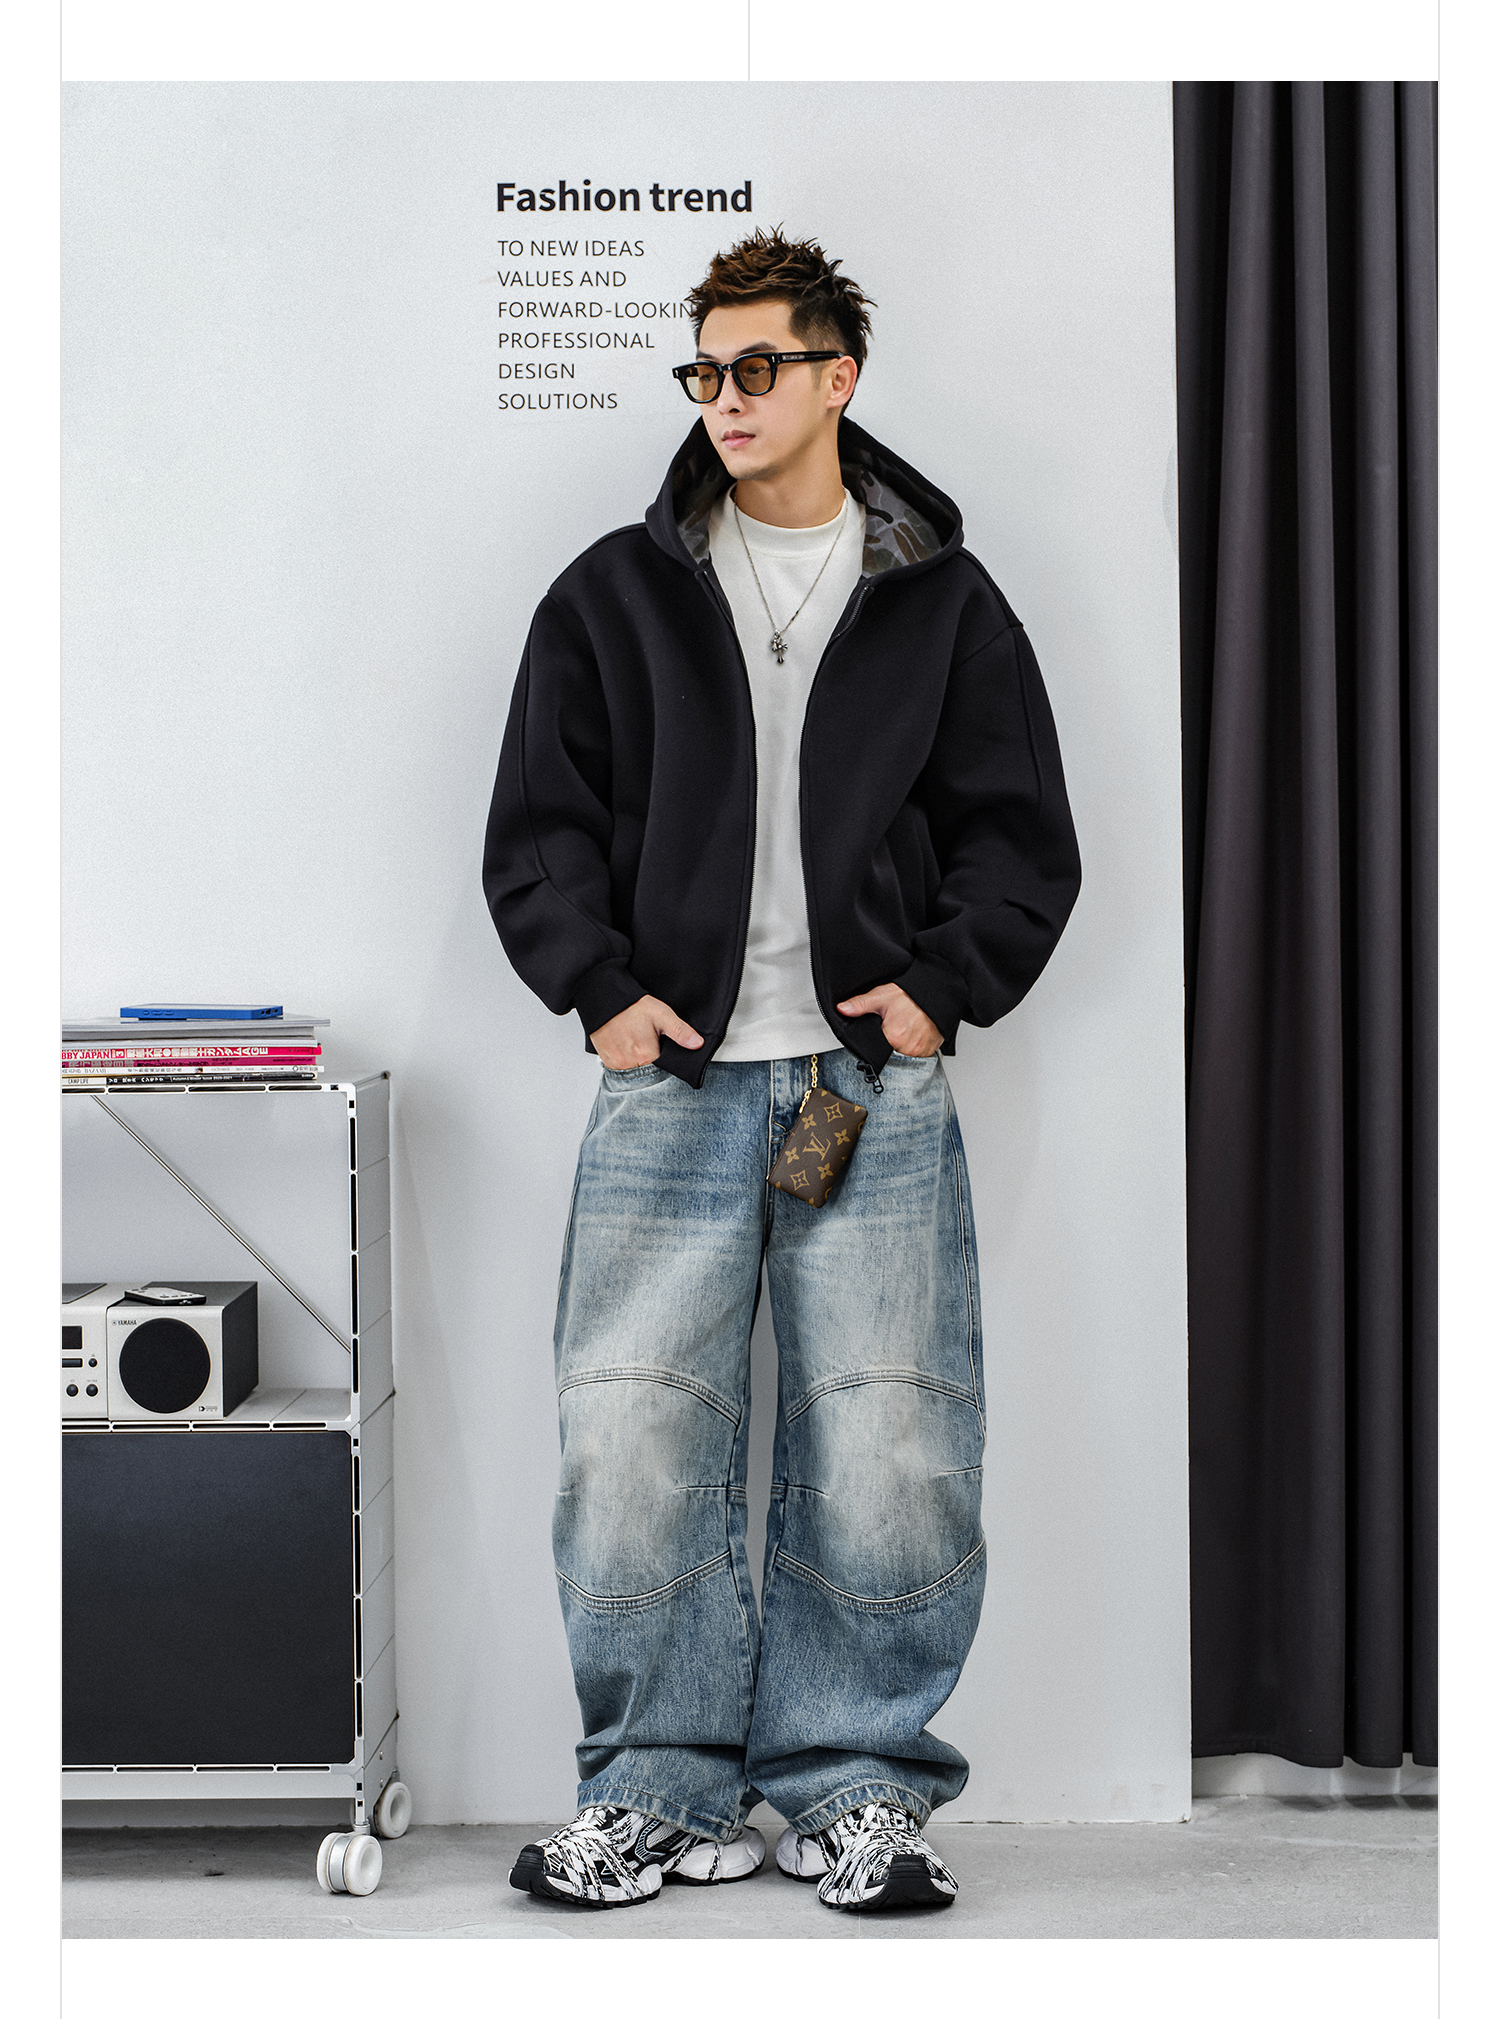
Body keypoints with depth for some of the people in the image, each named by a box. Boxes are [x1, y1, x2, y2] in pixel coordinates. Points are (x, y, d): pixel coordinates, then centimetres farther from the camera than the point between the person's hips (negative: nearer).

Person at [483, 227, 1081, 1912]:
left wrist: (943, 984, -3)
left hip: (874, 1081, 0)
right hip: (671, 1080, 1)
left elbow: (1021, 835, 12)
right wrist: (600, 984, -3)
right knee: (632, 1447, -4)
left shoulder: (944, 602, 12)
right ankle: (664, 1785, 13)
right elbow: (537, 824, 11)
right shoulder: (616, 594, 13)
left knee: (887, 1449, -2)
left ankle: (854, 1783, 15)